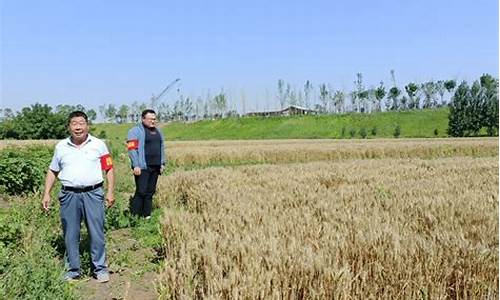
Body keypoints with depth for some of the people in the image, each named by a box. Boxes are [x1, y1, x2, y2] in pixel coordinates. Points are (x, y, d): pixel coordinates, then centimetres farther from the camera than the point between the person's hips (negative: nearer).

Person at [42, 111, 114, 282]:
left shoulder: (98, 145, 4)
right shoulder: (61, 147, 10)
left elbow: (109, 169, 4)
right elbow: (52, 171, 16)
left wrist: (110, 192, -3)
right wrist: (46, 194, 10)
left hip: (93, 194, -2)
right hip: (69, 195, 2)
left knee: (97, 233, 2)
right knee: (70, 235, 8)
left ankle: (100, 269, 15)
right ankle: (73, 270, 22)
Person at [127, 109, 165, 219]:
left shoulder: (157, 131, 19)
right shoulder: (136, 131, -4)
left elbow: (162, 148, 24)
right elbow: (132, 149, -11)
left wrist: (162, 163, 16)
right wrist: (136, 165, -18)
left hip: (155, 167, 7)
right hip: (142, 167, -7)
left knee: (150, 192, 9)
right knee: (141, 192, -9)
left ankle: (147, 216, 15)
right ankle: (134, 216, -2)